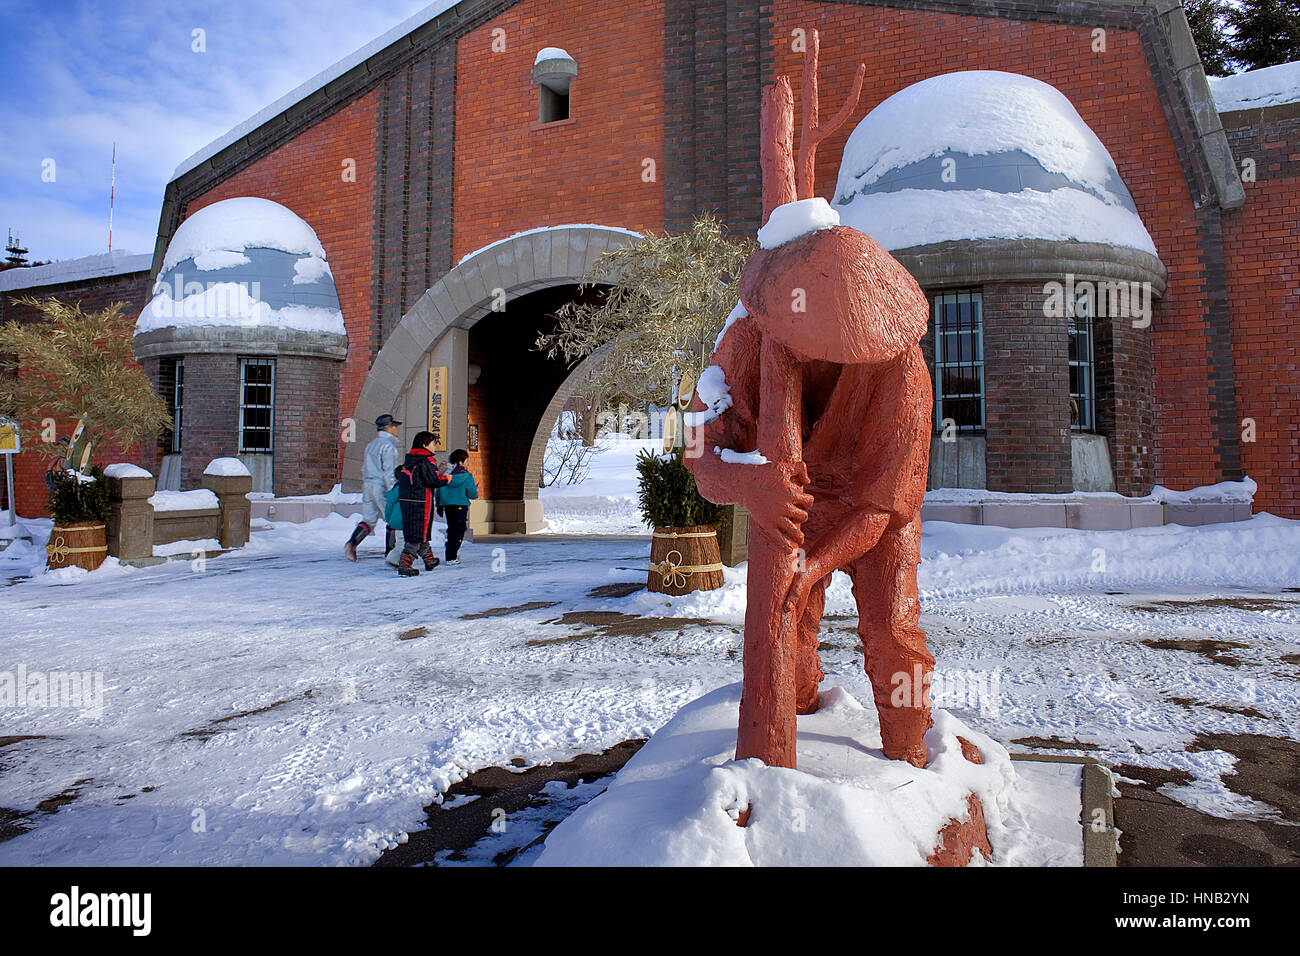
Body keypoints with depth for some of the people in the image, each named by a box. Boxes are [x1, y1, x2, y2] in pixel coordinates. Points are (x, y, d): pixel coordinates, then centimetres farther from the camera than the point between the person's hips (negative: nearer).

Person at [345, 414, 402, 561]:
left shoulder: (371, 445, 17)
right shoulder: (388, 445, -11)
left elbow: (365, 469, 20)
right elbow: (388, 471, -17)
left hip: (368, 485, 8)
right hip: (382, 487, -8)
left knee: (369, 520, 7)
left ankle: (352, 543, -12)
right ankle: (390, 552, 7)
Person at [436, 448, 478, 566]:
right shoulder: (466, 475, -8)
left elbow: (438, 491, 10)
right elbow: (472, 494, -7)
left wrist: (439, 506, 20)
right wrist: (476, 489, 15)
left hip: (447, 506, 6)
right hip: (460, 507, -6)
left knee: (451, 530, 16)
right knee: (459, 531, 0)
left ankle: (450, 556, 17)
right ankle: (451, 559, -6)